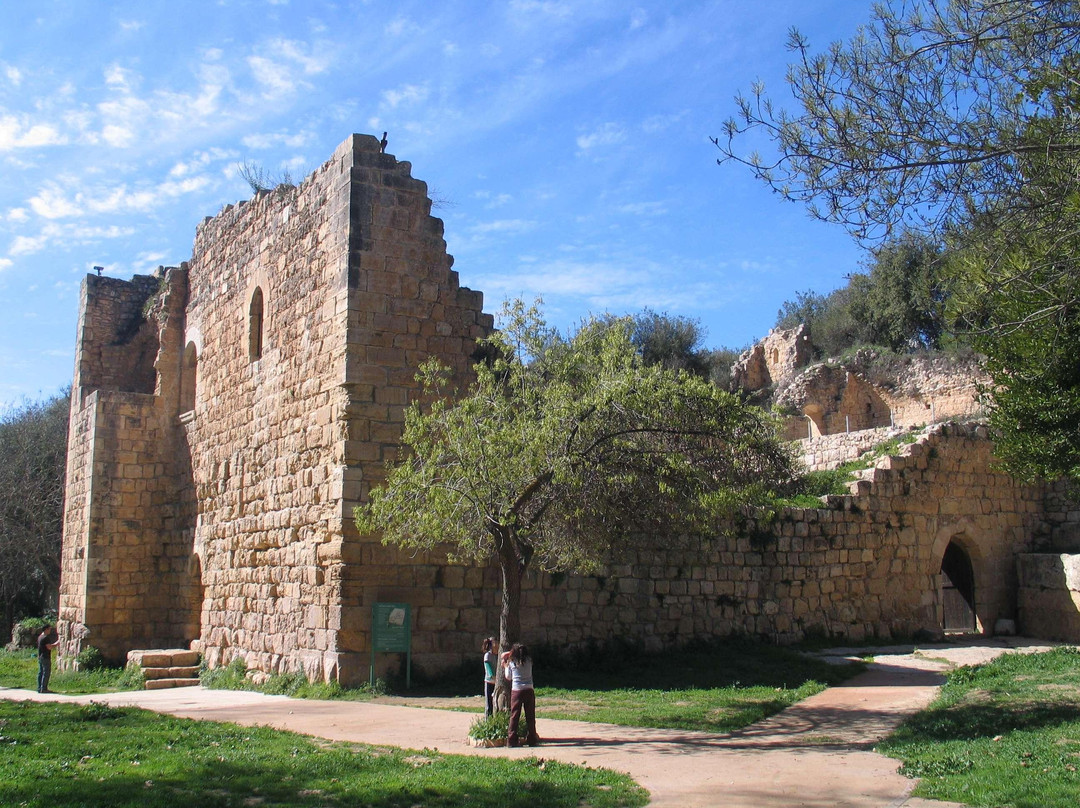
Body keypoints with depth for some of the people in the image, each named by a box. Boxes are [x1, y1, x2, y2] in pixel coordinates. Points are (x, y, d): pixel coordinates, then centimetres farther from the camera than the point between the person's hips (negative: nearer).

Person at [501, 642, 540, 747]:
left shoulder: (511, 662, 0)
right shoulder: (529, 660, 2)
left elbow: (508, 677, 10)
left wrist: (506, 666, 23)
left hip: (516, 691, -1)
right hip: (529, 690, 1)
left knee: (514, 716, 5)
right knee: (530, 716, 7)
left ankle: (511, 740, 3)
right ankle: (532, 740, 9)